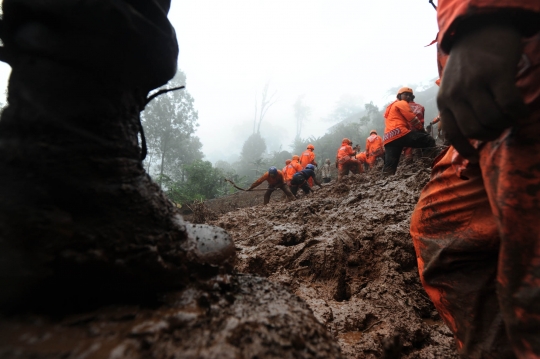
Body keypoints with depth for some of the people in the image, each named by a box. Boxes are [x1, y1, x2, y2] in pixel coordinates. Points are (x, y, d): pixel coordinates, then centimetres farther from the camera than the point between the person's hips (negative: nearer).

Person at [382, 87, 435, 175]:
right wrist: (422, 129, 18)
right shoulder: (402, 103, 14)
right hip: (400, 133, -8)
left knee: (389, 167, 0)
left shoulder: (391, 107, 40)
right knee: (430, 141, -9)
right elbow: (412, 119, 6)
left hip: (389, 139, 8)